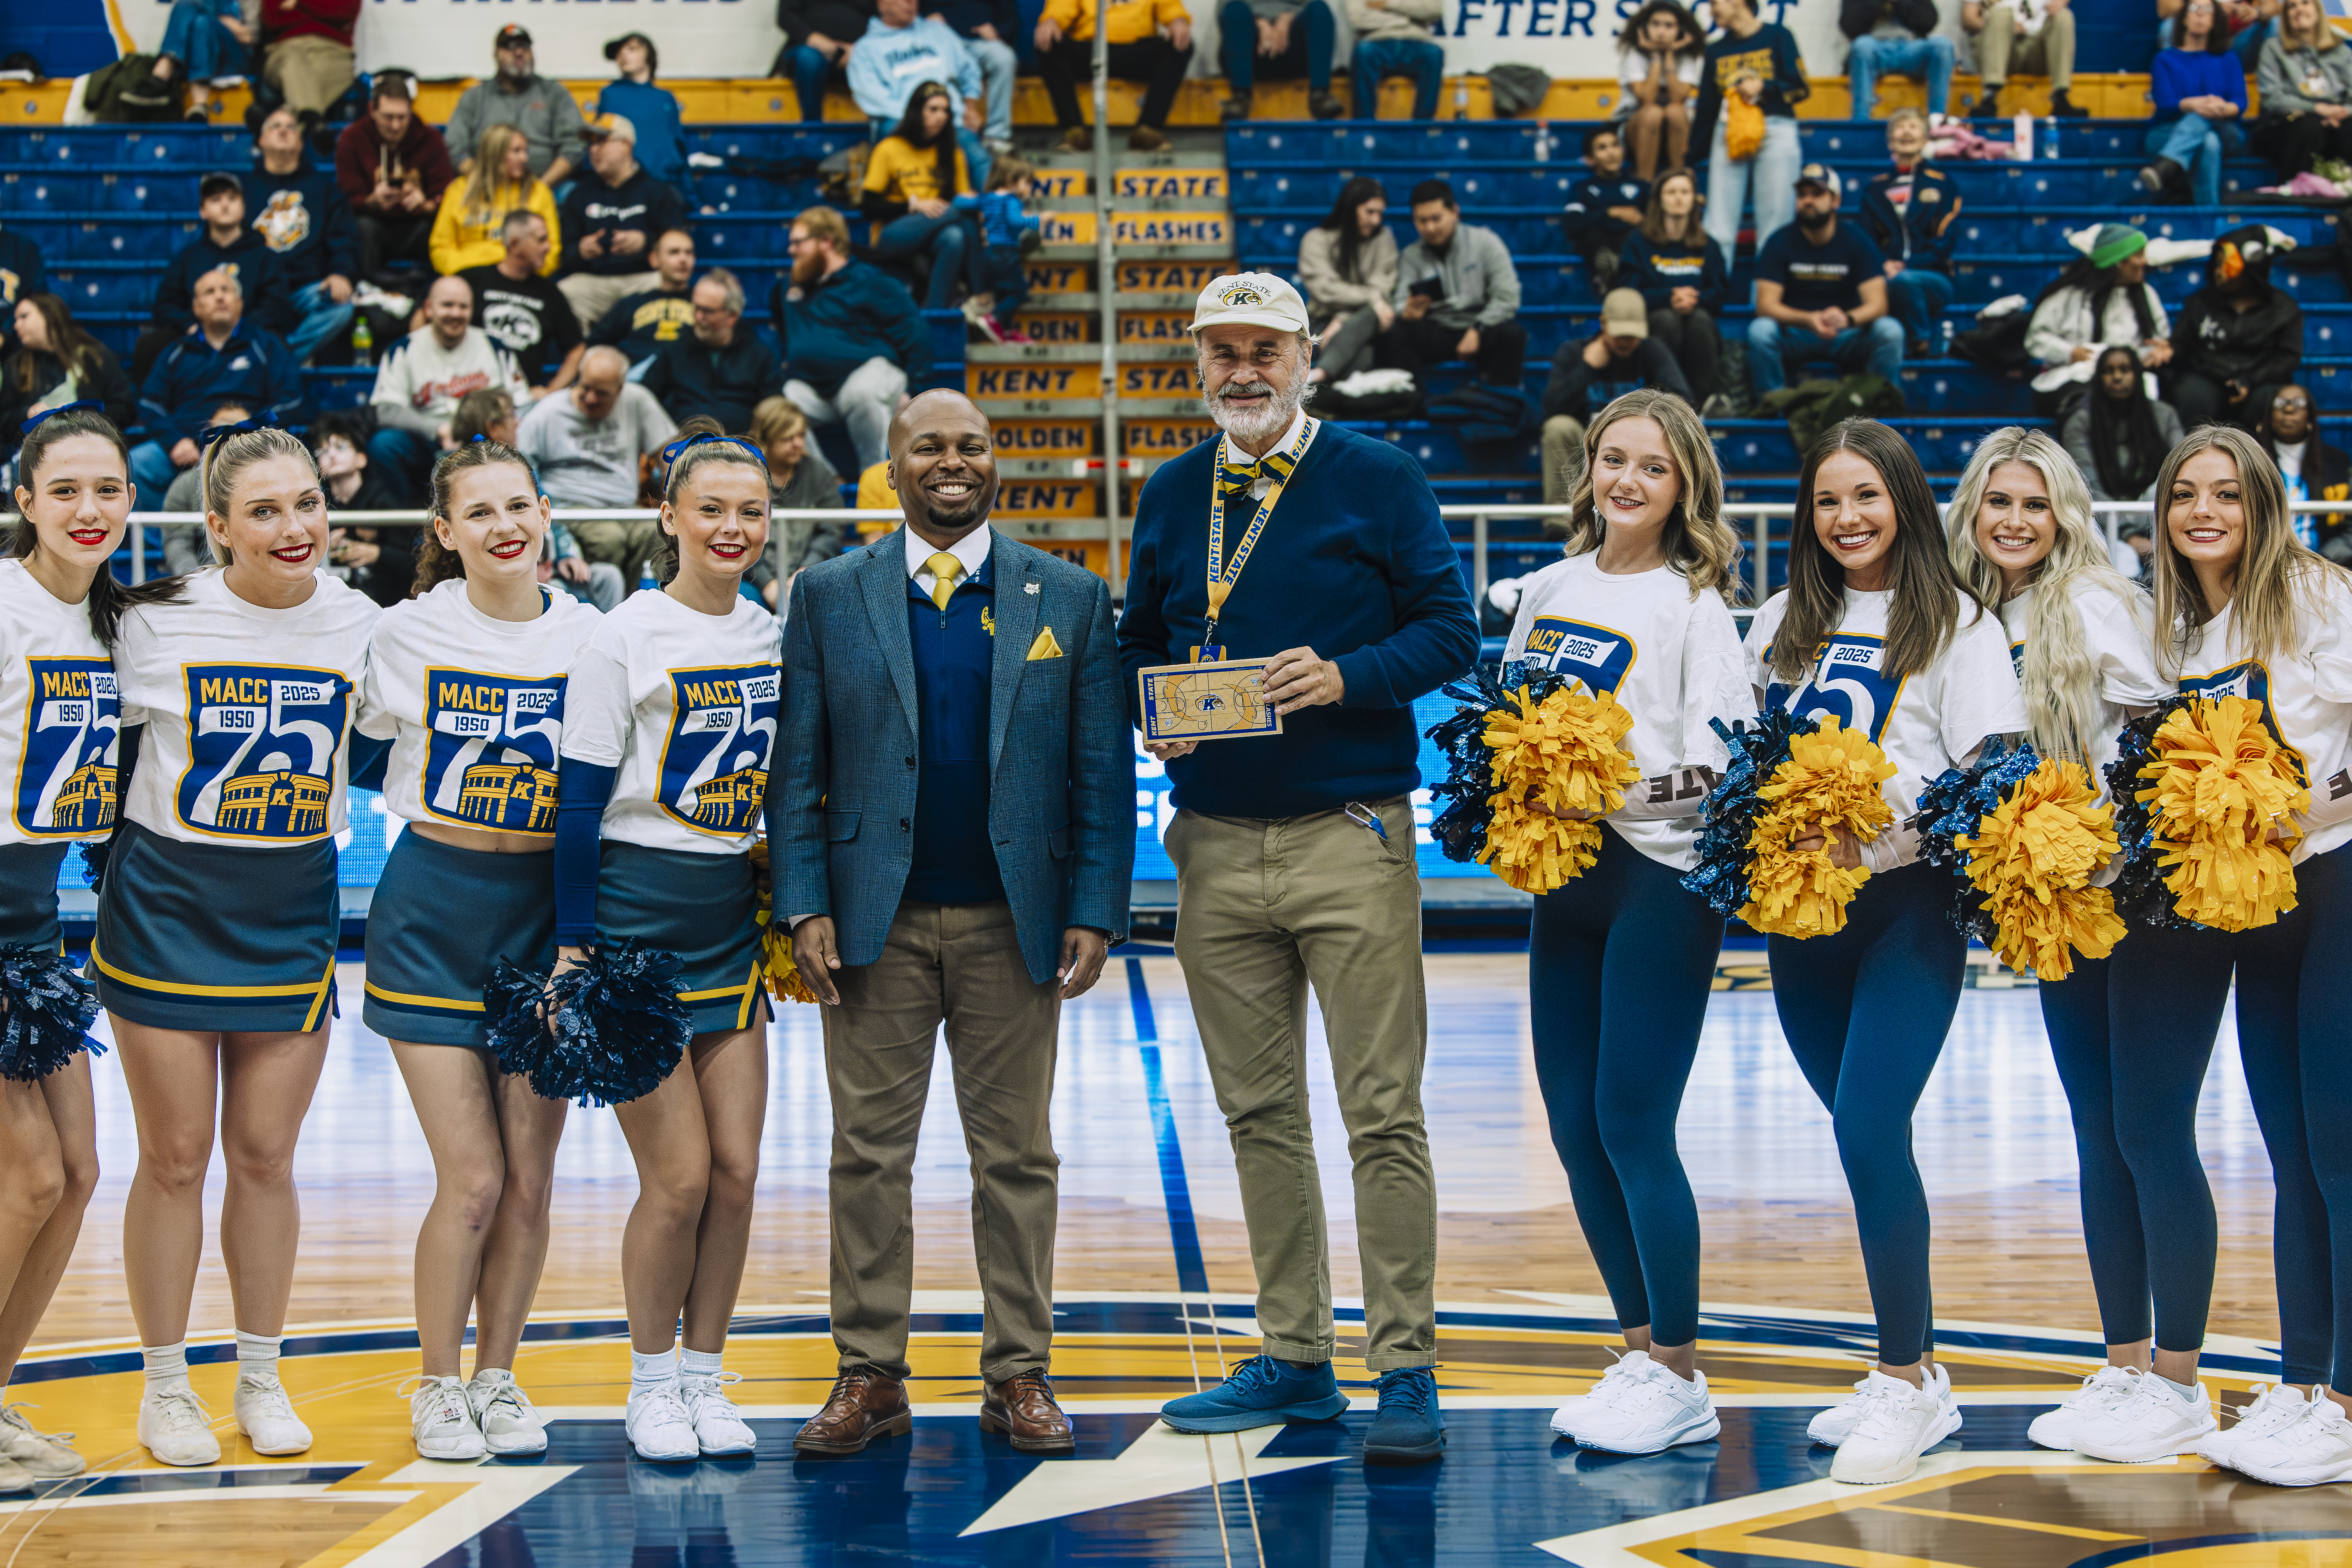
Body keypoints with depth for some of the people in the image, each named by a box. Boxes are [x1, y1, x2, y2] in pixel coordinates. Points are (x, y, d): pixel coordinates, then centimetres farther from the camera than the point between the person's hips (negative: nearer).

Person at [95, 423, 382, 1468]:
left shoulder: (360, 624, -2)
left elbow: (372, 747, 13)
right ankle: (165, 1388, 15)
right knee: (174, 1158, 3)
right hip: (167, 906, -2)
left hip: (294, 912, 2)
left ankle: (262, 1380, 21)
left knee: (265, 1156, 7)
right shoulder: (157, 619, -9)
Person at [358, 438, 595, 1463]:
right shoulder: (409, 631, -5)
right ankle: (438, 1387, 11)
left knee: (530, 1180, 4)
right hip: (433, 910, -2)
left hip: (548, 912, 2)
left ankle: (499, 1379, 22)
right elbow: (364, 729, 12)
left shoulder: (590, 637, -1)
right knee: (472, 1178, -7)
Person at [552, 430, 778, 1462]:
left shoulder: (774, 638, 9)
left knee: (737, 1168, 2)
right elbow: (580, 803, -8)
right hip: (635, 911, -5)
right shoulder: (623, 640, -8)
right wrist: (573, 949, -10)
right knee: (679, 1175, -5)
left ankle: (704, 1377, 17)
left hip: (733, 917, 5)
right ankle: (650, 1387, 12)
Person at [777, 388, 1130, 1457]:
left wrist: (1095, 915, -4)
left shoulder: (1071, 598, 5)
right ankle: (870, 1376, 11)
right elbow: (797, 767, 4)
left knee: (1016, 1157, 5)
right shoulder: (830, 596, 5)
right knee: (868, 1153, 3)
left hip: (1013, 923, 0)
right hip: (876, 923, 0)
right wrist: (806, 907, -5)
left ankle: (1018, 1376, 13)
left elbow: (1103, 774, 4)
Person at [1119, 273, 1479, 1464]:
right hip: (1216, 842, 5)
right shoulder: (1171, 498, 13)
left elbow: (1449, 630, -2)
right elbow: (1138, 644, 19)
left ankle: (1405, 1370, -1)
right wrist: (1155, 710, -3)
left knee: (1383, 1116, -5)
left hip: (1350, 834, -4)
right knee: (1258, 1114, 9)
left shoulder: (1377, 481, 1)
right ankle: (1294, 1356, 18)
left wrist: (1345, 678, -18)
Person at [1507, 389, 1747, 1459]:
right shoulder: (1551, 589, 13)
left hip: (1660, 880, -6)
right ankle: (1640, 1355, 17)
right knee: (1575, 1127, 6)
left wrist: (1628, 790, -24)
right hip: (1563, 882, 6)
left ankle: (1679, 1379, 1)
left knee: (1634, 1123, -8)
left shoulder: (1693, 602, -5)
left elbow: (1727, 761, -12)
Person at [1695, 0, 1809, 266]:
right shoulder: (1716, 51, 15)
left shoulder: (1777, 37, 4)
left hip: (1775, 134, -4)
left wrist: (1763, 87, -13)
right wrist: (1693, 153, 11)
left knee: (1775, 224, -5)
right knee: (1718, 226, -1)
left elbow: (1801, 89, 0)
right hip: (1728, 138, 4)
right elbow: (1706, 107, 15)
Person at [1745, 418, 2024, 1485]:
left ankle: (1906, 1385, -7)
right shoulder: (1783, 623, 15)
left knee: (1869, 1129, -16)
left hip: (1907, 904, -5)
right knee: (1866, 1143, 9)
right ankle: (1916, 1372, 19)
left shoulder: (1958, 625, -1)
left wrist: (1871, 823, -23)